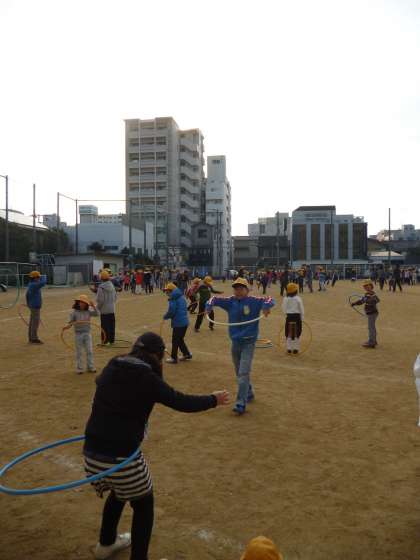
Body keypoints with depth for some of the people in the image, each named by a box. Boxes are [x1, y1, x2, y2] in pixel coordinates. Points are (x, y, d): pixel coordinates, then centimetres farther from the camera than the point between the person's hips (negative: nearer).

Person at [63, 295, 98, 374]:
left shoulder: (88, 312, 1)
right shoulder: (74, 312, -6)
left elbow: (97, 314, -8)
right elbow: (70, 322, -6)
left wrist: (93, 306, -18)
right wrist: (67, 327, -26)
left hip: (87, 333, 2)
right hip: (78, 334, -2)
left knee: (89, 351, 5)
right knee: (79, 352, 7)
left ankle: (91, 367, 15)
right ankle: (79, 368, 16)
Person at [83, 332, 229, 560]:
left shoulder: (111, 368, 5)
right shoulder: (147, 378, -13)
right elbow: (181, 402, -9)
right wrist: (214, 400, 6)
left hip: (92, 451, 7)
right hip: (122, 455, -7)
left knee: (118, 491, 34)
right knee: (143, 504, 18)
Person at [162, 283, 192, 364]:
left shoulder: (173, 298, -14)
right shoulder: (181, 297, 13)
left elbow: (171, 311, -21)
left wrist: (165, 317, -3)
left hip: (178, 323, -9)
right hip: (185, 321, 9)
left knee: (175, 341, 4)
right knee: (180, 339, 22)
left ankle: (174, 358, 13)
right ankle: (187, 354, 26)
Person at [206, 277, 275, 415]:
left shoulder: (253, 301, -8)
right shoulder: (230, 301, 2)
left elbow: (269, 299, -14)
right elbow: (215, 299, 7)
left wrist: (266, 306, -34)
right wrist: (209, 306, -14)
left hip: (248, 343, -5)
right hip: (235, 342, 5)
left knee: (243, 374, -12)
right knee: (239, 374, 18)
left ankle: (241, 404, -9)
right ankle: (249, 394, 40)